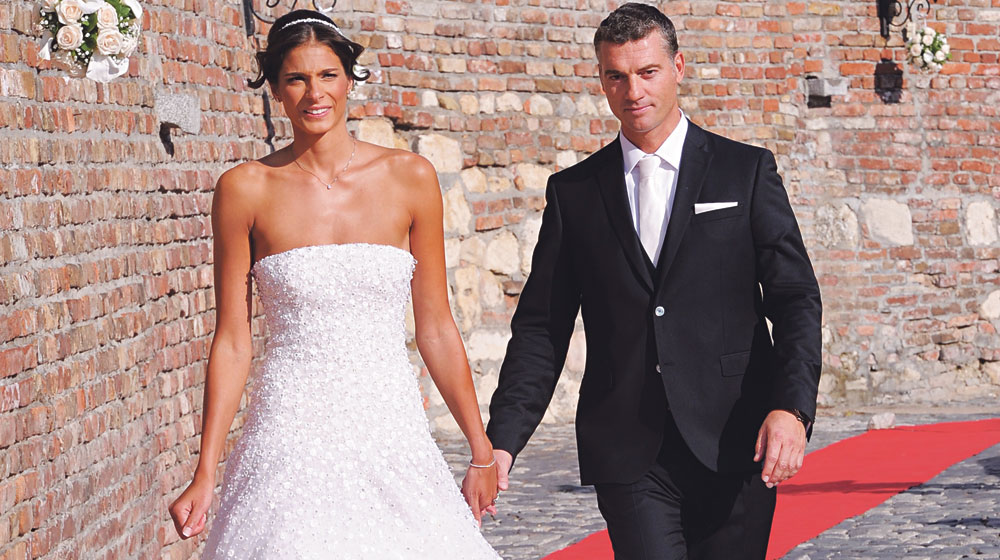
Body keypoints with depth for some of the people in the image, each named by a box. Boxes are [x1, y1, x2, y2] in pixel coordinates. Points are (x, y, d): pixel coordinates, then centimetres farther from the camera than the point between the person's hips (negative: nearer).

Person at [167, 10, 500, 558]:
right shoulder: (245, 189, -1)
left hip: (392, 434, 1)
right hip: (292, 436, -1)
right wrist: (204, 477, -2)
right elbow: (232, 342, 1)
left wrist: (481, 450, 8)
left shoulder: (409, 178, 3)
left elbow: (435, 327, 8)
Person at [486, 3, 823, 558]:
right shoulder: (573, 192, 10)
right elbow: (541, 327, 10)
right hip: (626, 451, 0)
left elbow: (795, 299, 1)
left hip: (732, 445, 0)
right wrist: (502, 439, -2)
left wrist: (792, 408, -14)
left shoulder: (747, 171, 6)